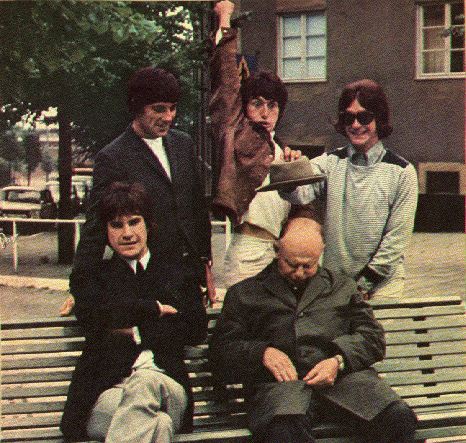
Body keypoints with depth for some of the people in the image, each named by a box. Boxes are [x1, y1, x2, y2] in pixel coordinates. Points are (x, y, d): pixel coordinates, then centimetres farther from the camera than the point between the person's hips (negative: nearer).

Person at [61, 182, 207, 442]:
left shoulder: (176, 272, 22)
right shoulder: (95, 276, 20)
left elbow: (197, 330, 8)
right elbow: (91, 316, -3)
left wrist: (137, 331, 0)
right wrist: (154, 308, 1)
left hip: (168, 385, 2)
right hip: (107, 389, -2)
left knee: (144, 383, -39)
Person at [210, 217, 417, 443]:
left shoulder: (342, 287, 28)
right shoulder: (244, 294, 22)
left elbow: (373, 336, 18)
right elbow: (221, 350, 14)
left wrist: (339, 361, -3)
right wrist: (262, 353, -6)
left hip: (344, 375, 3)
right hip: (279, 382, -2)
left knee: (400, 418, -27)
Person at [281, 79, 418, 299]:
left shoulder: (401, 172, -2)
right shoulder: (330, 163, 3)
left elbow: (397, 238, -4)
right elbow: (300, 192, -17)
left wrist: (364, 283, -8)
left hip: (381, 284, -1)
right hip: (333, 282, 1)